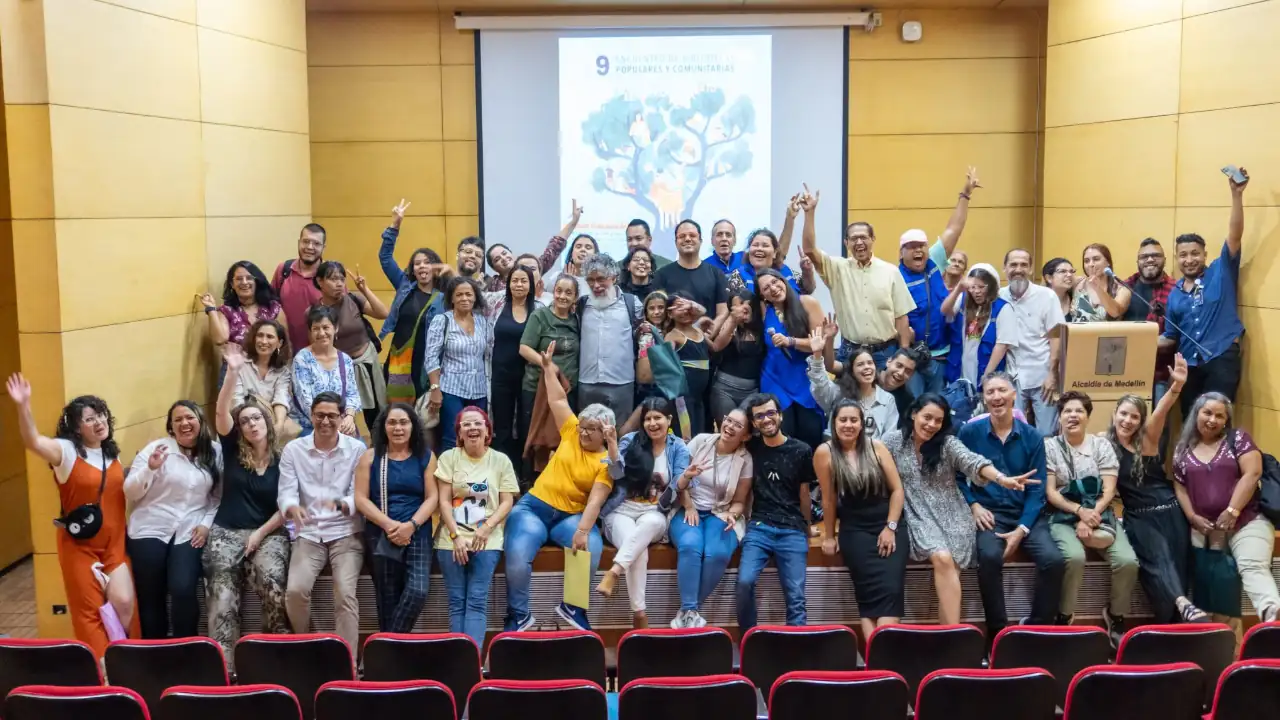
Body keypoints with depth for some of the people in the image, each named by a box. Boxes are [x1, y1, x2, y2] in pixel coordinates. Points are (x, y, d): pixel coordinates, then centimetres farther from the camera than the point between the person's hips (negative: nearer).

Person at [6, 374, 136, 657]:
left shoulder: (112, 452, 6)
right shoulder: (66, 450, -11)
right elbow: (33, 442, -33)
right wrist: (24, 406, -47)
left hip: (115, 543, 4)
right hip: (80, 545, -4)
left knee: (124, 602, -2)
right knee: (90, 610, 3)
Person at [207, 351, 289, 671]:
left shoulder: (281, 461, 6)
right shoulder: (233, 451, 8)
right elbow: (221, 412, -6)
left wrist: (261, 533, -9)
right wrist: (233, 372, -16)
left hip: (268, 533, -1)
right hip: (226, 532, 1)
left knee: (272, 586, -27)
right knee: (223, 599, -18)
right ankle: (223, 664, -21)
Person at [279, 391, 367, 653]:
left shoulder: (357, 449, 0)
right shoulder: (293, 449, 4)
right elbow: (285, 493, -4)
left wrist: (340, 504, -29)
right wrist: (293, 508, -28)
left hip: (345, 533, -1)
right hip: (308, 534, 1)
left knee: (345, 592, -22)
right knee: (295, 590, -20)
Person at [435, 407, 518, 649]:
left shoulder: (501, 460, 6)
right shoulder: (449, 457, 4)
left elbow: (507, 502, 2)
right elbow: (444, 501, 0)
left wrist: (487, 527, -13)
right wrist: (456, 536, -10)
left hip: (487, 540, 0)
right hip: (452, 539, 0)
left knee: (477, 601, -9)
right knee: (457, 602, -1)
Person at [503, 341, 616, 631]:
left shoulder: (606, 462, -3)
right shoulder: (571, 434, 6)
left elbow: (595, 501, -14)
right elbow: (558, 400, 9)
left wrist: (583, 531, -28)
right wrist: (548, 366, 8)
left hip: (571, 516, -1)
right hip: (533, 507, 1)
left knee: (591, 549, -31)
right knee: (518, 556, -26)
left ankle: (572, 606, -7)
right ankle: (519, 615, -5)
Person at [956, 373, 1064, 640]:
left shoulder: (1032, 436, 4)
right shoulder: (969, 432, 0)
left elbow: (1037, 488, 2)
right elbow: (957, 476, 8)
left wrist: (1022, 529, -10)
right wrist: (973, 505, -8)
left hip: (1026, 513, 2)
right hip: (989, 512, -2)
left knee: (1053, 560, -24)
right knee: (990, 557, -33)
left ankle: (1037, 628, -2)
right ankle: (998, 631, -14)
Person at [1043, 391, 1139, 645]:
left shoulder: (1102, 445, 8)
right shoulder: (1050, 446, 3)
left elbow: (1109, 490, 0)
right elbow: (1050, 492, -2)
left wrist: (1091, 517, -15)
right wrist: (1079, 510, -18)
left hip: (1100, 515, 2)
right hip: (1064, 516, -2)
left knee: (1128, 561, -23)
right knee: (1075, 556, -34)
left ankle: (1116, 616, 2)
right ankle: (1064, 618, -15)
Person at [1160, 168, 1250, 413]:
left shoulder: (1221, 272, 5)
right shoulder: (1175, 295, 16)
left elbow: (1235, 235, -6)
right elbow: (1170, 337, 18)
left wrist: (1236, 193, -15)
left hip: (1222, 358, -5)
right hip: (1189, 363, 5)